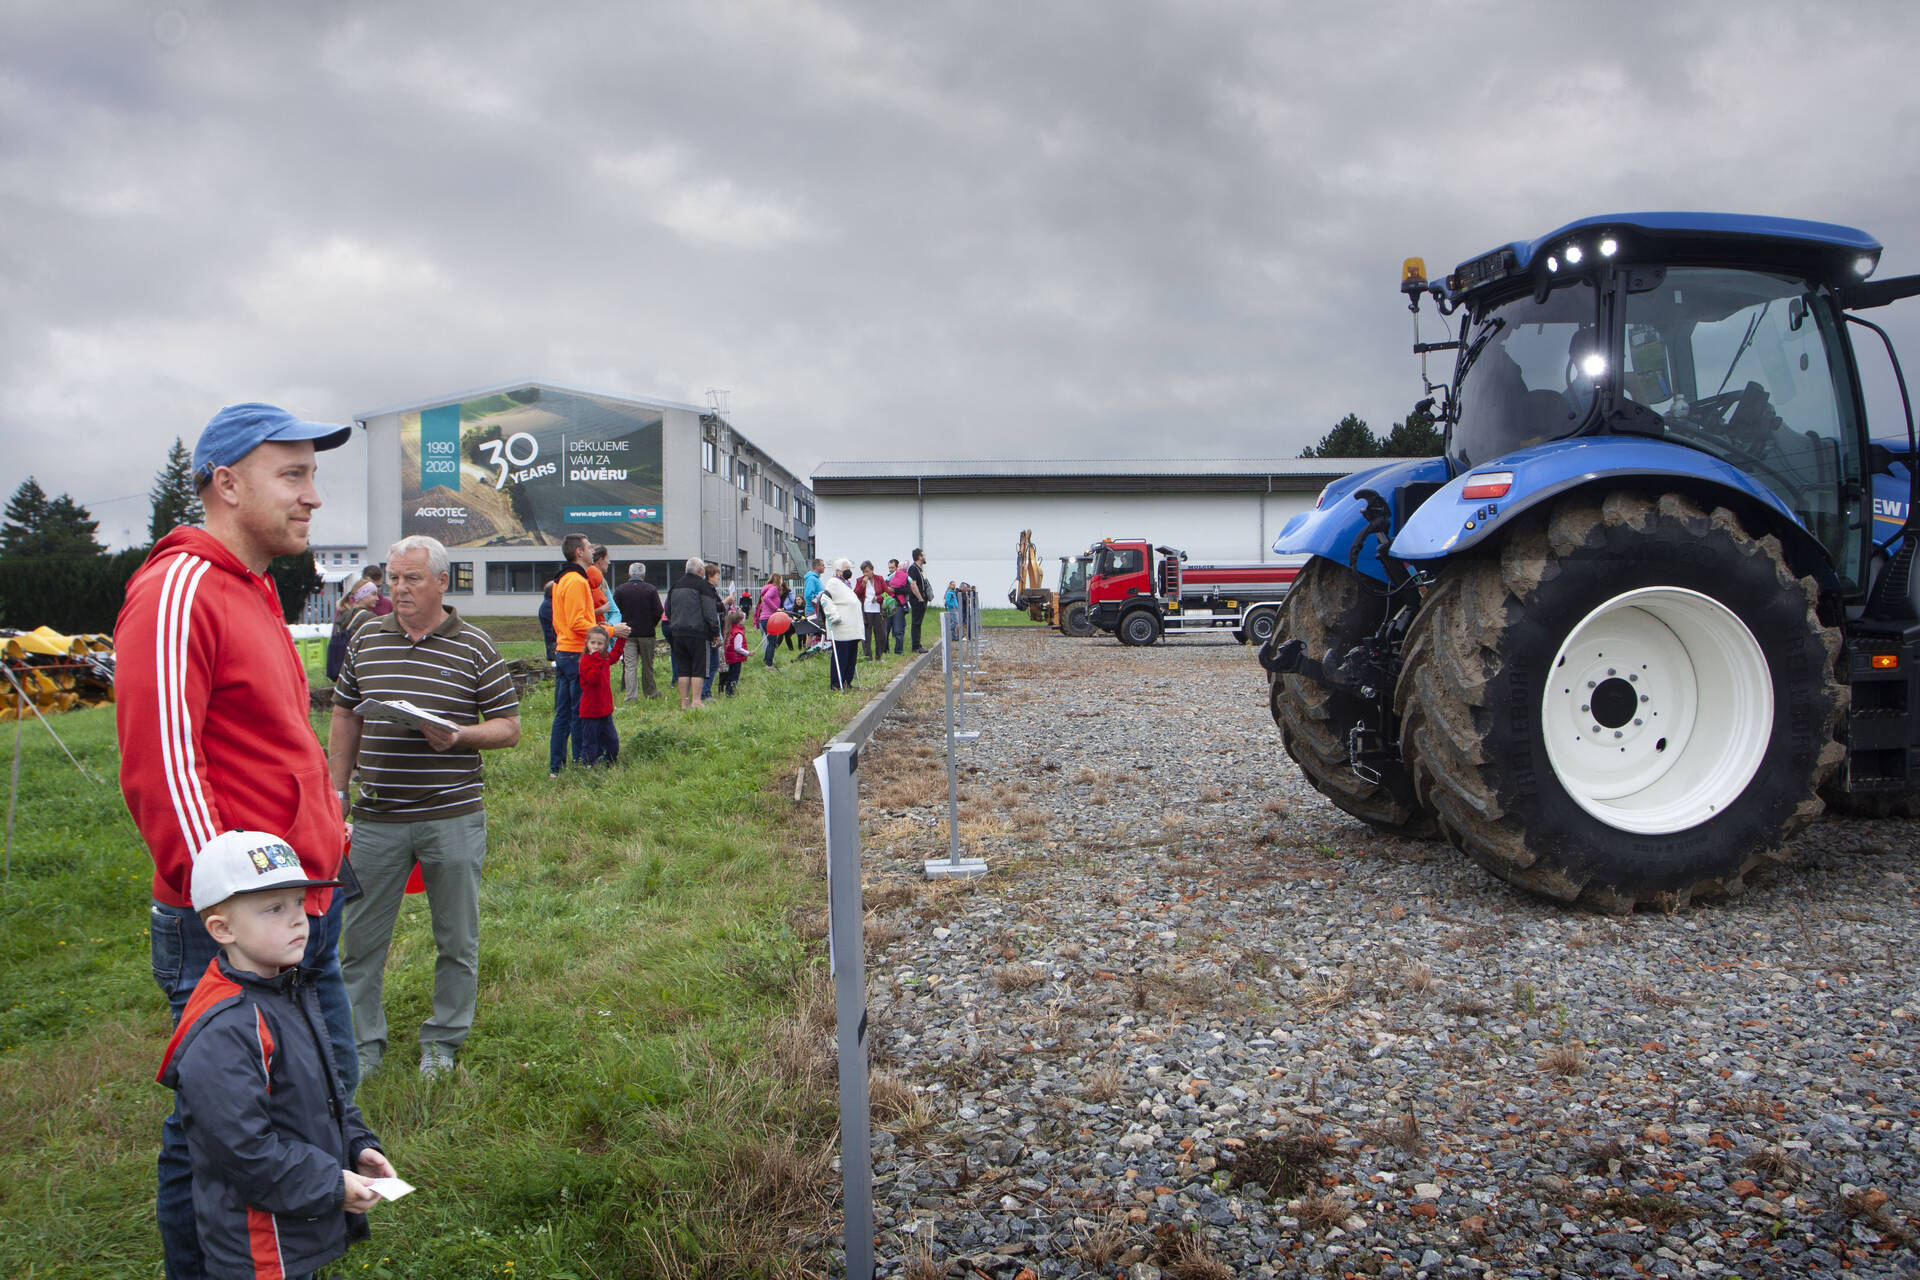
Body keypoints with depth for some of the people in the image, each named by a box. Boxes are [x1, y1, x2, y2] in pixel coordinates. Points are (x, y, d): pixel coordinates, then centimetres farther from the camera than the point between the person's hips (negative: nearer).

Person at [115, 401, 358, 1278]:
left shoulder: (252, 591, 16)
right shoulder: (178, 591, -16)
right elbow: (160, 768, -22)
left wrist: (328, 837, 21)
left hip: (307, 911, 10)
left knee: (328, 1087, 20)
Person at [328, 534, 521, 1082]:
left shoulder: (475, 647, -2)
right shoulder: (366, 640, 6)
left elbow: (509, 727, 0)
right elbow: (345, 719, 15)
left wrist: (458, 736, -18)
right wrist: (336, 792, 12)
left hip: (453, 816, -2)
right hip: (377, 817, 2)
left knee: (457, 940, 9)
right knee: (362, 938, 9)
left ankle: (443, 1040, 27)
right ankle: (363, 1042, 27)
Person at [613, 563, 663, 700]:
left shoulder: (619, 590, -1)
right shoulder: (651, 589, -4)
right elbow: (658, 612, -4)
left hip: (627, 633, 0)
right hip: (647, 633, 0)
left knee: (629, 665, -2)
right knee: (647, 664, 12)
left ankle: (631, 695, -10)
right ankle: (650, 691, 21)